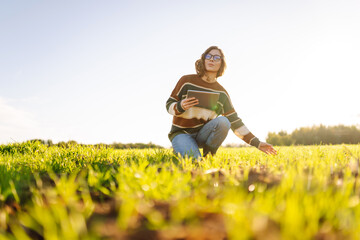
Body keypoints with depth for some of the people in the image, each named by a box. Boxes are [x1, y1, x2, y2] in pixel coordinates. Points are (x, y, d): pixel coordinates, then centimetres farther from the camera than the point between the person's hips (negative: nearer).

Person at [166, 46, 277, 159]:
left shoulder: (222, 93, 3)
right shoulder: (186, 81, -3)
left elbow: (235, 121, 3)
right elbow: (169, 105, 1)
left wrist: (257, 143, -3)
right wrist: (180, 106, -24)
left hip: (203, 134, 3)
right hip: (182, 133, -3)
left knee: (223, 121, -29)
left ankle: (208, 155, -7)